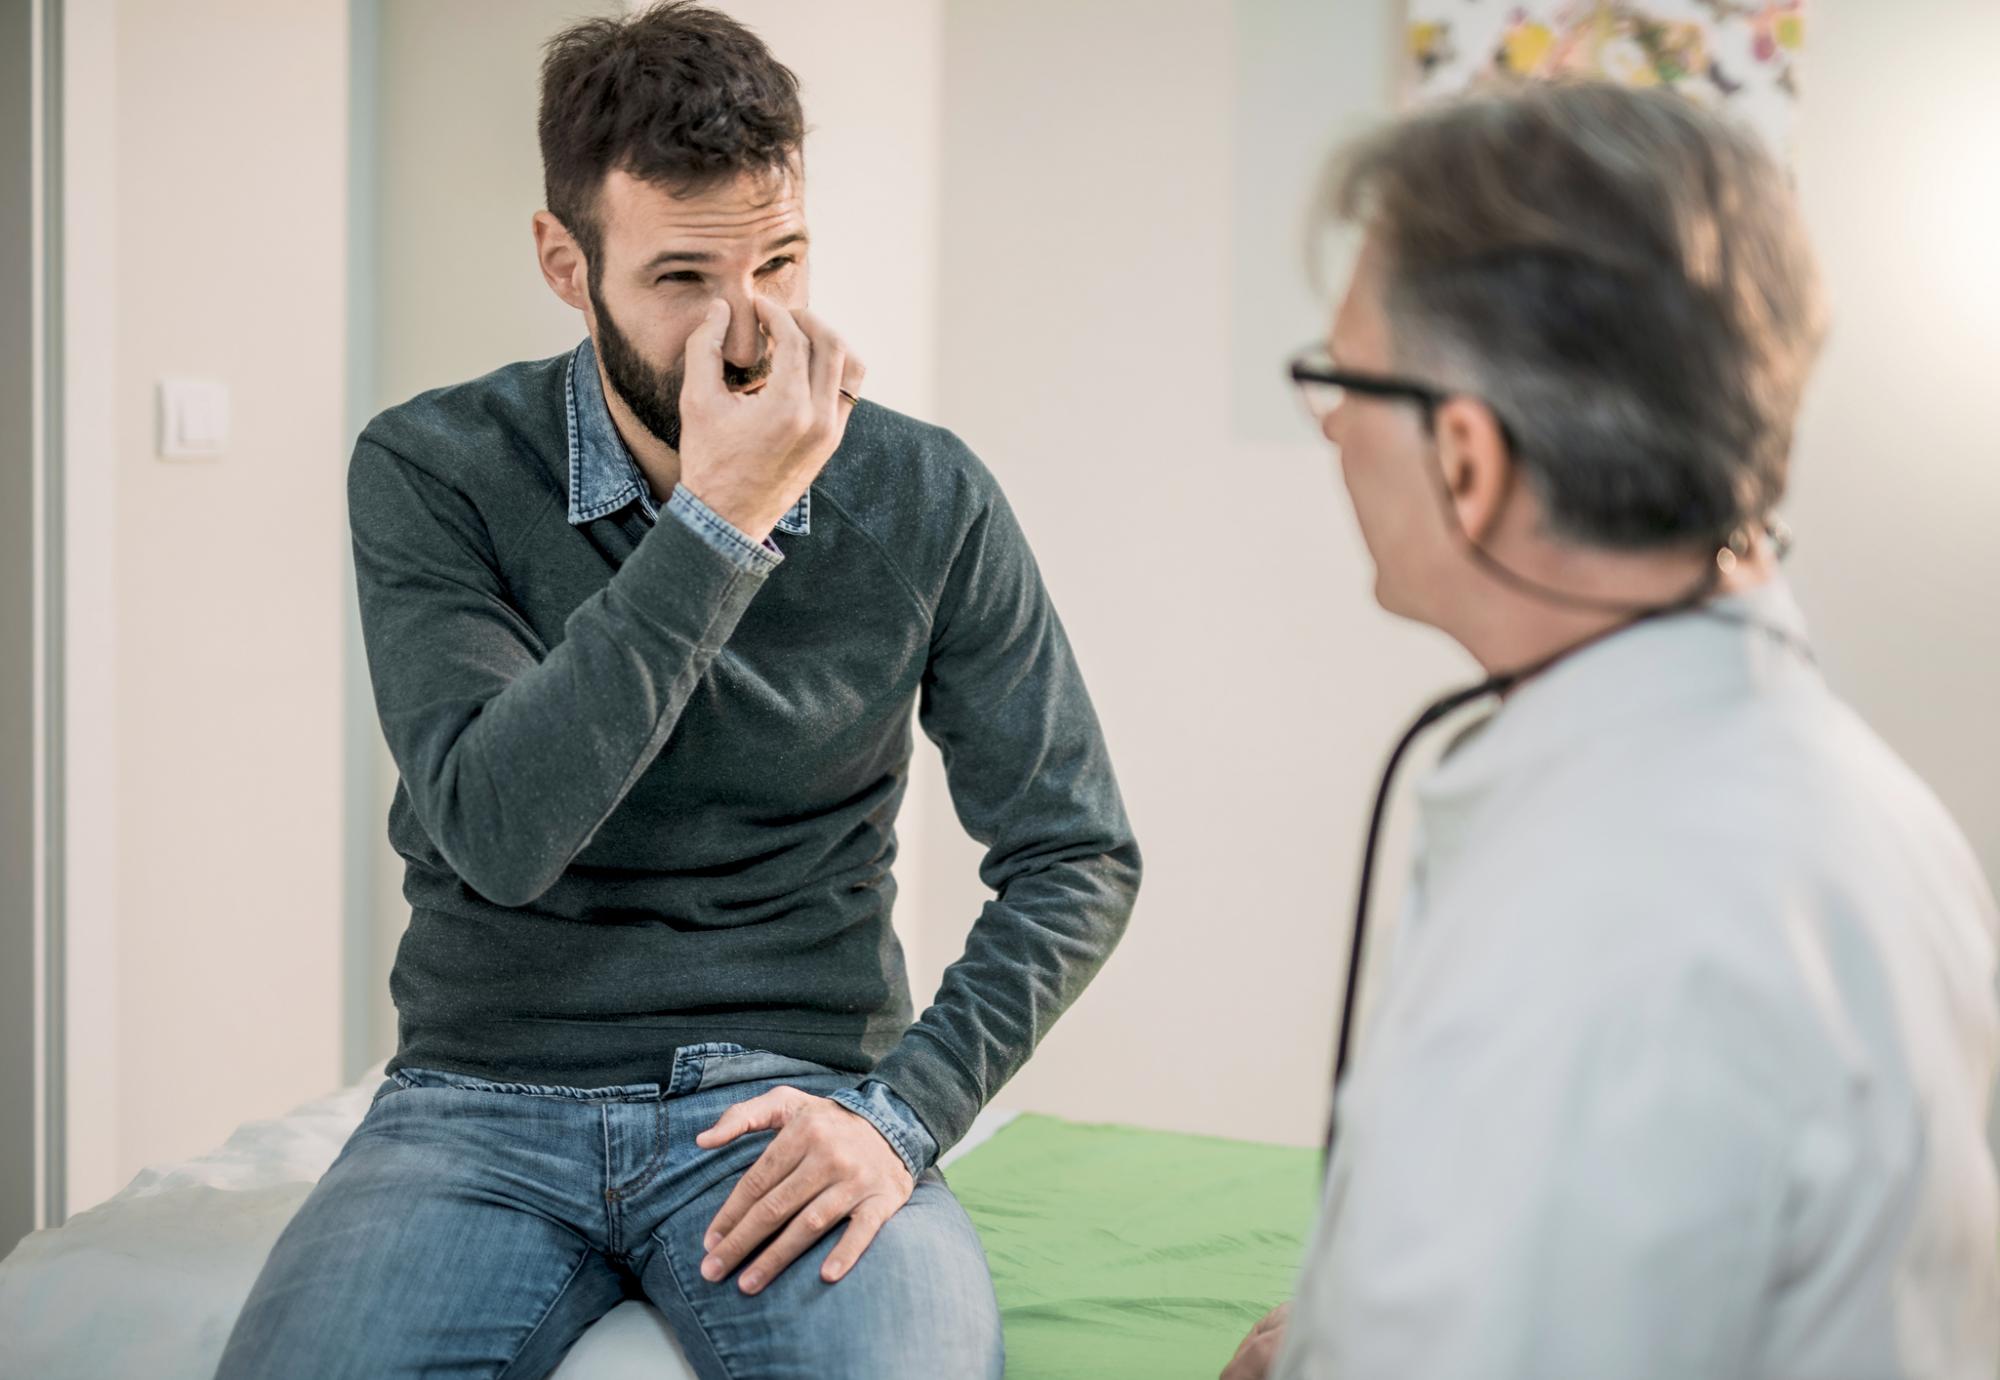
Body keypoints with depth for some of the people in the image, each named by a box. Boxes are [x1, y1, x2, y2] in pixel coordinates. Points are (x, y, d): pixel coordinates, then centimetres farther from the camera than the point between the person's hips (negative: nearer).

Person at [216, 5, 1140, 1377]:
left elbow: (1080, 856, 2)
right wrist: (720, 522, -23)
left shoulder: (926, 500, -2)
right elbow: (498, 831, -19)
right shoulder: (433, 473, -5)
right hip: (488, 1099, 0)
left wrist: (904, 1113, -12)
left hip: (787, 1098, 0)